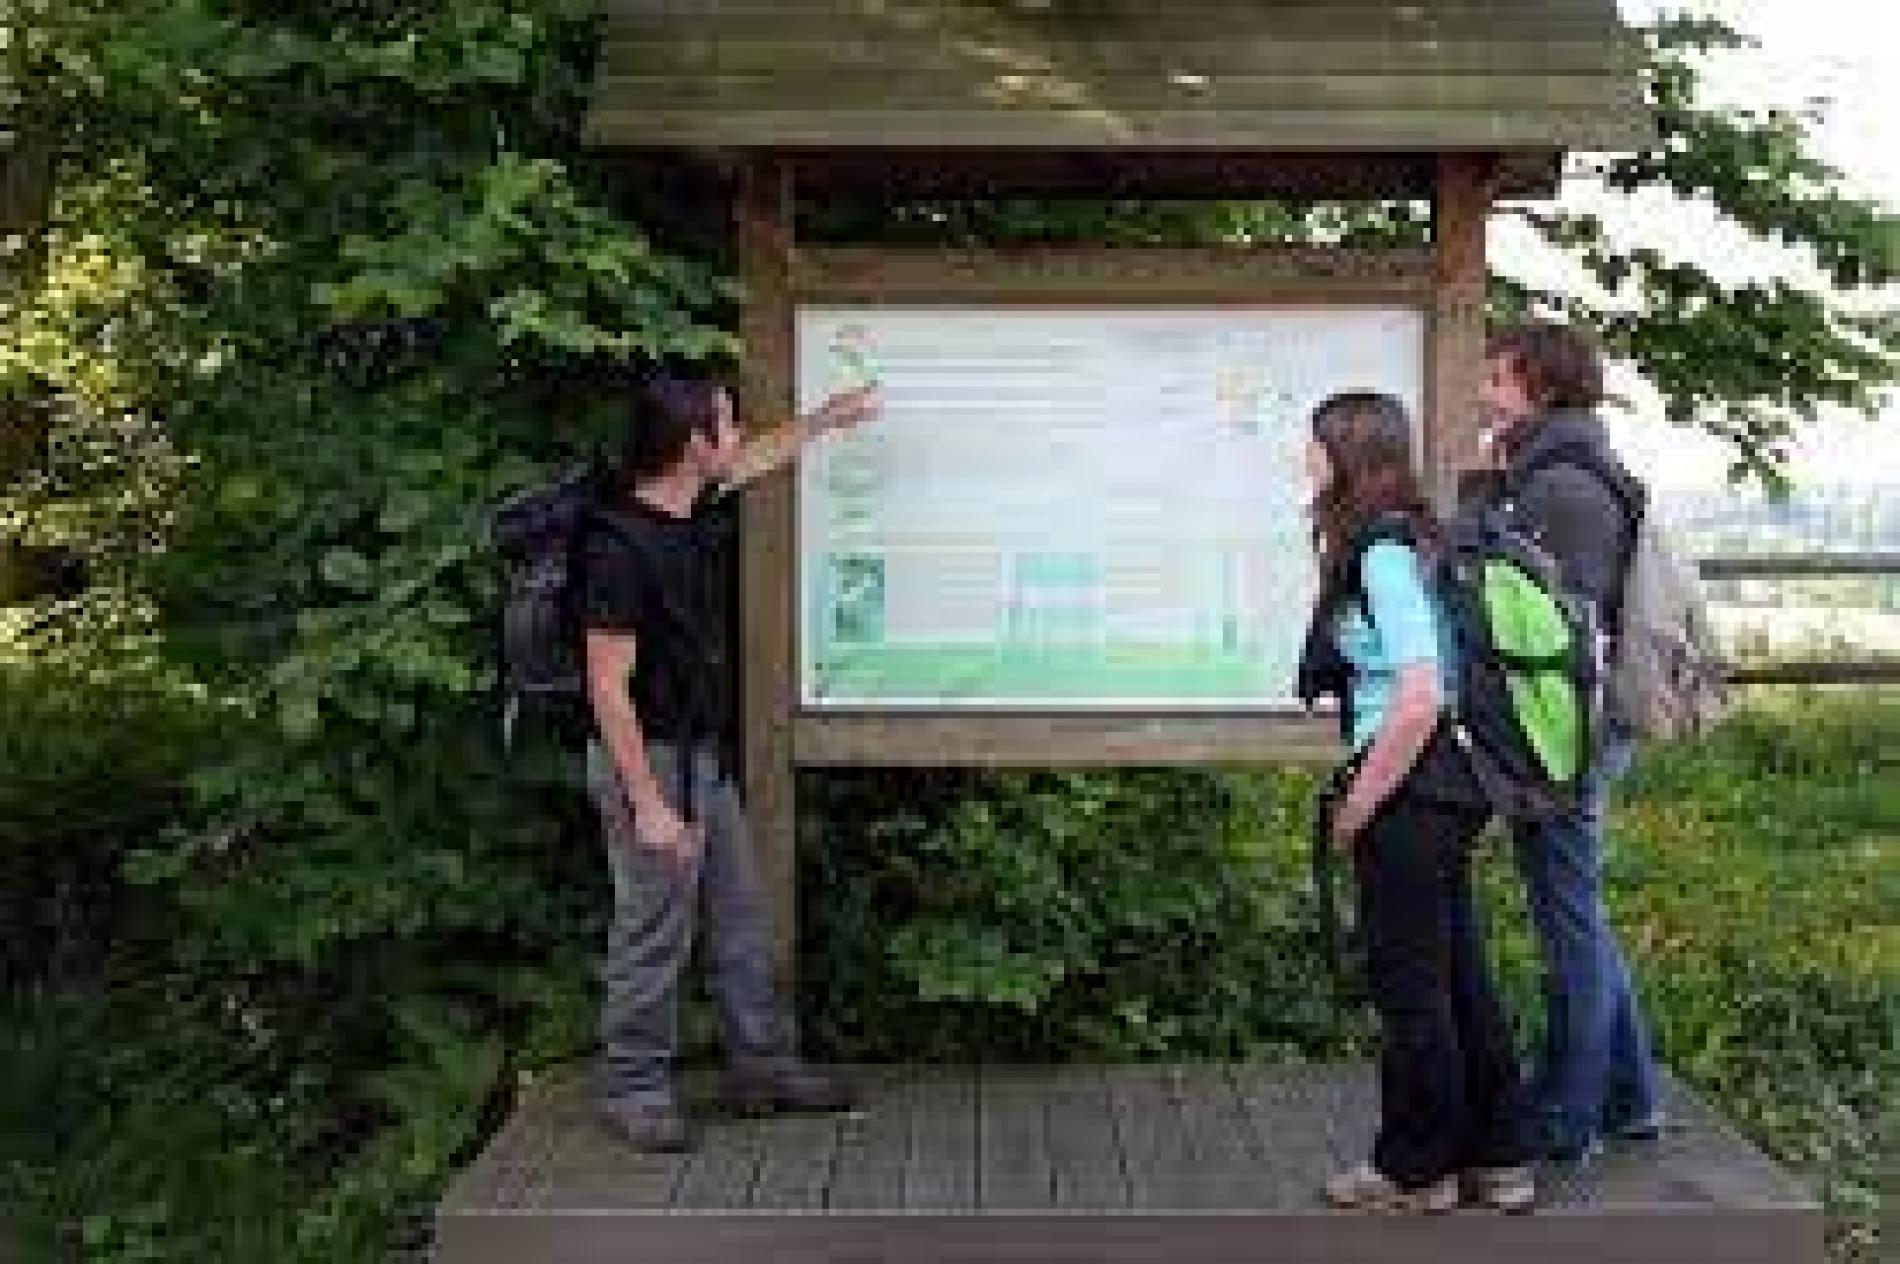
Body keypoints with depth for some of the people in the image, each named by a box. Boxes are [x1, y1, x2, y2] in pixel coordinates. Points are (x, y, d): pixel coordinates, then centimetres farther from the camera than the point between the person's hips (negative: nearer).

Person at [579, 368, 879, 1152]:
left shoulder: (695, 513, 3)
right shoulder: (622, 545, -23)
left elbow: (753, 461, 28)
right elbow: (607, 686, -22)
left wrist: (828, 418, 37)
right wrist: (647, 805, -23)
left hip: (706, 756, 9)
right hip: (651, 761, -9)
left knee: (742, 924, 15)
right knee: (654, 934, 2)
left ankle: (762, 1067, 27)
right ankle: (633, 1087, 18)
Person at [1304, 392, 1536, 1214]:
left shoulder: (1384, 552, -18)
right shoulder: (1408, 538, 10)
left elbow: (1420, 697, -23)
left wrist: (1356, 808, -14)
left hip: (1409, 789, -9)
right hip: (1447, 785, 9)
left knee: (1408, 983, 4)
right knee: (1457, 971, 16)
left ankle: (1416, 1172, 19)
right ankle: (1497, 1160, 27)